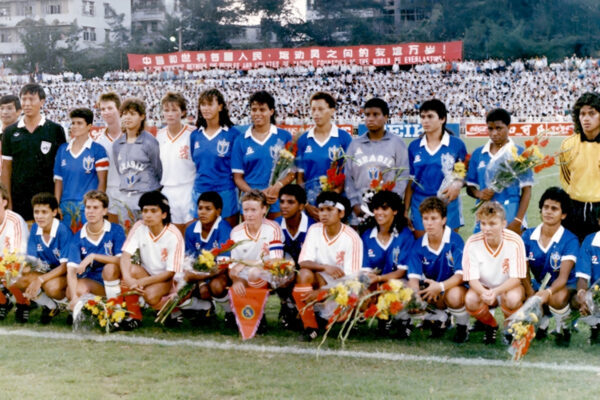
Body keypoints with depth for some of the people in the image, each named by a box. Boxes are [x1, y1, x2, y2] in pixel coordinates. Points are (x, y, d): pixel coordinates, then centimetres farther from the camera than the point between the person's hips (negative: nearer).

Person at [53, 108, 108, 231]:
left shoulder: (97, 150, -1)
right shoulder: (63, 149, 12)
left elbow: (102, 182, -2)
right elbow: (58, 180, 14)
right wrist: (56, 206, 7)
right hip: (66, 206, 4)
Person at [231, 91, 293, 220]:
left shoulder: (285, 137, 5)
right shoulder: (241, 141, 8)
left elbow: (292, 171, 3)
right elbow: (238, 177, 6)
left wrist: (278, 186, -15)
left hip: (278, 202, -1)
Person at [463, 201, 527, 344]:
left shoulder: (515, 241, -21)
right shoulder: (473, 243, -17)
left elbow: (516, 278, -21)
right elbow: (472, 278, -17)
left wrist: (496, 291, -40)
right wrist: (483, 293, -41)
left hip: (508, 287, -1)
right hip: (483, 288, 1)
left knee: (512, 299, -36)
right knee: (470, 300, -31)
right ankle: (490, 325, 4)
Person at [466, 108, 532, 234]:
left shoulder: (519, 153, 0)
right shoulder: (478, 153, 10)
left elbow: (526, 190, -1)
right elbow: (470, 186, 16)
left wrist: (518, 221, -10)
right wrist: (478, 194, -8)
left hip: (510, 220, -3)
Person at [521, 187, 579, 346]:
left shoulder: (570, 240, -14)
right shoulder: (528, 236, -4)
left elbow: (563, 276, -25)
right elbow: (524, 271, -7)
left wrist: (548, 292, -46)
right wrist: (531, 295, -26)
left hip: (564, 287, -4)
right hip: (538, 285, 4)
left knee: (556, 298, -39)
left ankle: (563, 329, -3)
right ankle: (542, 321, 9)